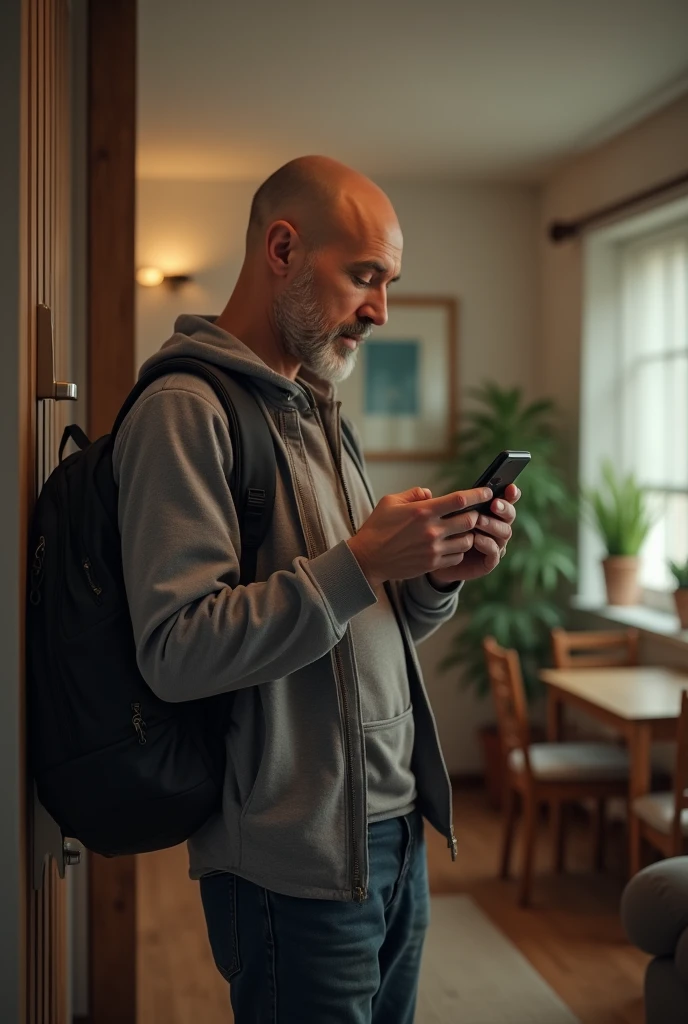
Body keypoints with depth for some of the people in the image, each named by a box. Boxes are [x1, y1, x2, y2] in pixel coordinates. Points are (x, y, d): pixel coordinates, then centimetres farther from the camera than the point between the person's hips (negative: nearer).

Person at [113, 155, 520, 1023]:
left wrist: (436, 577, -4)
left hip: (396, 834, 9)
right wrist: (360, 563, -24)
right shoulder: (186, 409, -14)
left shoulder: (317, 412, 14)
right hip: (296, 868, -8)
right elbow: (176, 652, -23)